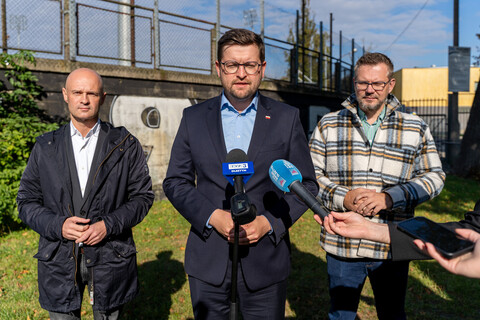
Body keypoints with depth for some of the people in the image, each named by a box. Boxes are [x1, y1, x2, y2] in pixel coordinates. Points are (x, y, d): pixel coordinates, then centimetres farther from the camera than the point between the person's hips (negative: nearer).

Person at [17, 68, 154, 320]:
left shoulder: (125, 145, 1)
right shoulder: (45, 147, 5)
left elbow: (143, 195, 0)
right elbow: (27, 202, 5)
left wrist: (108, 225, -15)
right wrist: (58, 225, -13)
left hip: (110, 259, -1)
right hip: (59, 262, 1)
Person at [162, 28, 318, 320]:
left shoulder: (287, 118, 0)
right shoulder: (194, 118, 3)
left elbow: (306, 184, 2)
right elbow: (175, 182, 3)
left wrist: (269, 222, -13)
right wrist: (212, 216, -13)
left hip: (266, 265, 0)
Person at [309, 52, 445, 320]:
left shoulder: (416, 129, 2)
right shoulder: (328, 125, 2)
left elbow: (434, 176, 1)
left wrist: (390, 198, -15)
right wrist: (342, 198, -17)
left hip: (393, 248, 0)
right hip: (342, 245, 0)